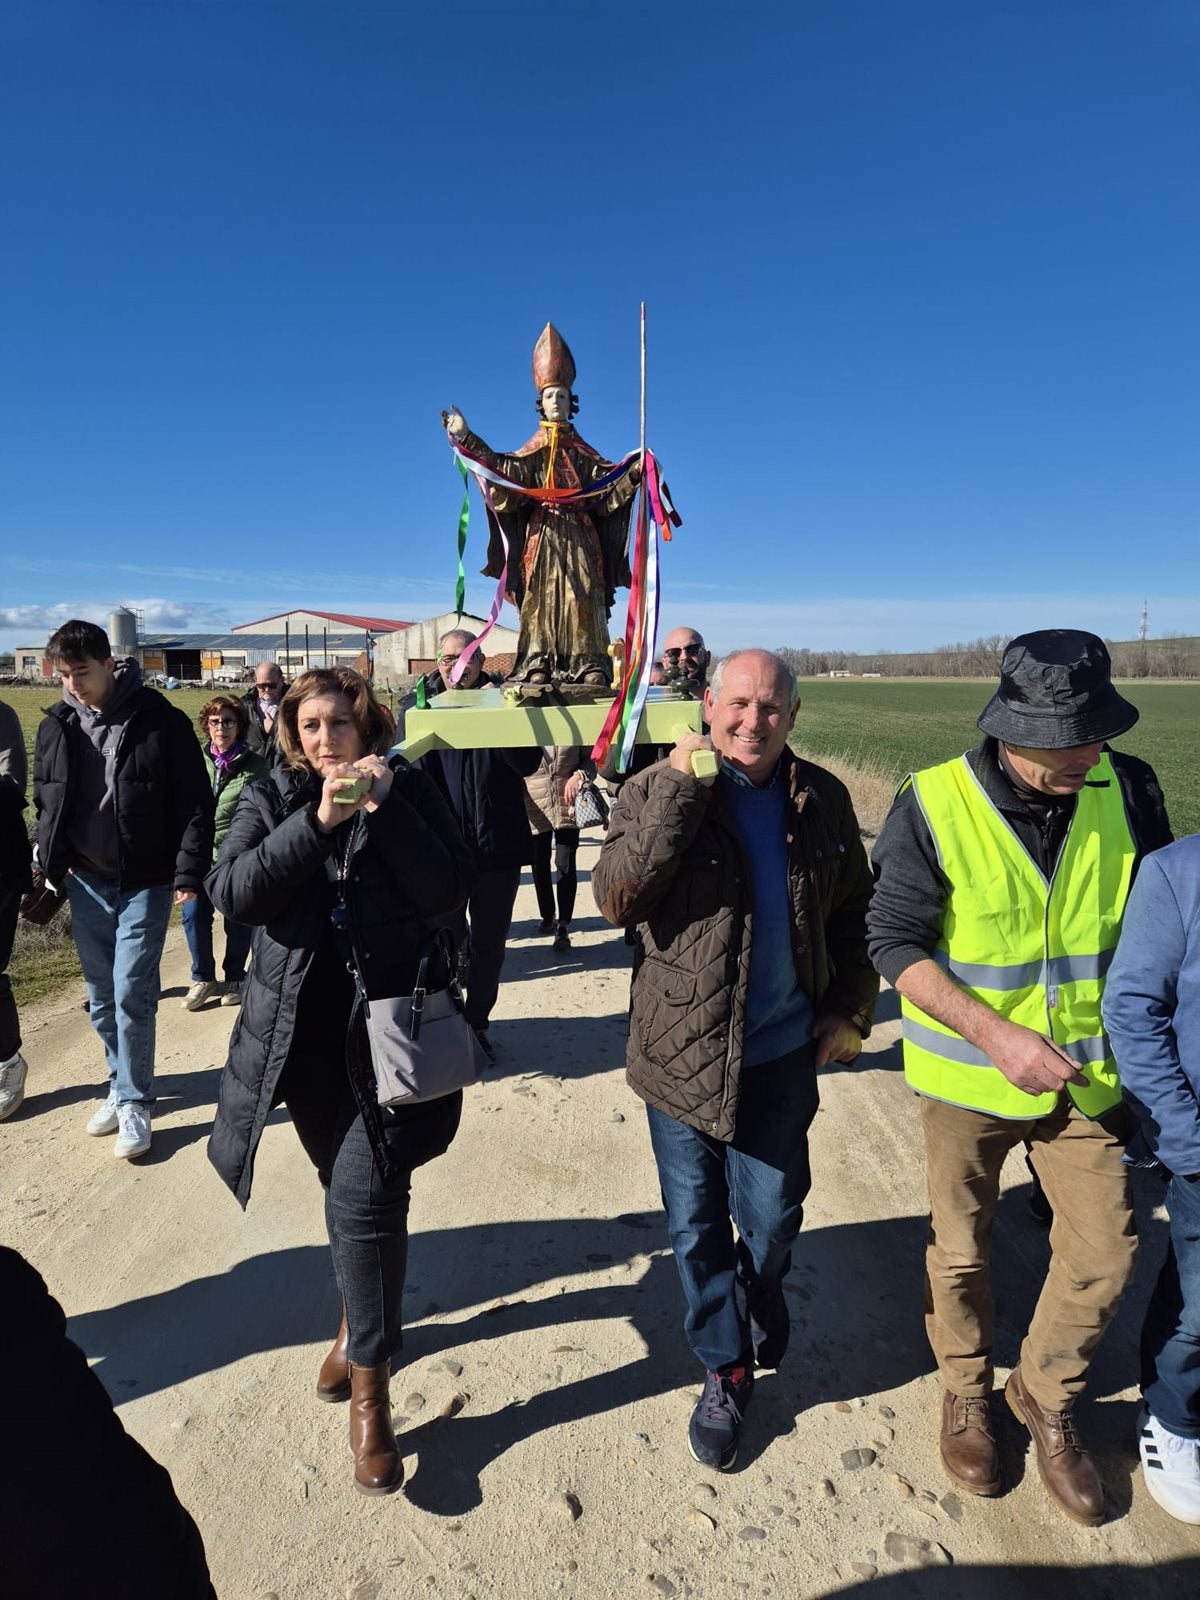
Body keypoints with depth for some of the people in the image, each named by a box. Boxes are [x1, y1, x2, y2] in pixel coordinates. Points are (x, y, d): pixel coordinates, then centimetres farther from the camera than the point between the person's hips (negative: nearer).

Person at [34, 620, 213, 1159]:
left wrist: (189, 874, -14)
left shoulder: (159, 719, -11)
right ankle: (124, 1085, 31)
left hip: (144, 882, -5)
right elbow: (45, 802, 16)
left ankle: (134, 1103, 11)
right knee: (101, 998, 13)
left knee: (131, 995, -6)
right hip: (87, 882, 5)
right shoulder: (57, 726, 3)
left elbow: (195, 802, -10)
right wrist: (50, 864, 7)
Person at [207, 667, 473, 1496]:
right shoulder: (269, 800, 1)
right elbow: (232, 892, -15)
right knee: (353, 1192, 18)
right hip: (306, 1033, 3)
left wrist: (385, 807, -24)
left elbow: (449, 891, -14)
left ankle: (370, 1380, 15)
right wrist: (317, 821, -25)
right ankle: (366, 1317, 46)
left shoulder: (409, 788, -4)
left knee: (366, 1197, -6)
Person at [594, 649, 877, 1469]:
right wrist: (679, 787, -26)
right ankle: (726, 1370, 37)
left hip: (783, 1053, 2)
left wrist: (851, 1007, 3)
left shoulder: (822, 800, -1)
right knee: (698, 1225, 12)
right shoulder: (656, 791, -9)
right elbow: (615, 898, -23)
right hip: (684, 1051, -1)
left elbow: (853, 912, 10)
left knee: (772, 1217, 14)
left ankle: (760, 1313, 48)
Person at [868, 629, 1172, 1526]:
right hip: (967, 1077, -2)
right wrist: (993, 1034, -25)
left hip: (1084, 1074, 3)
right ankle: (966, 1396, 46)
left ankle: (1046, 1397, 41)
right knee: (962, 1252, 16)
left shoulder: (1127, 790, -11)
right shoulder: (934, 805, -22)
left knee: (1105, 1255, 11)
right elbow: (896, 941, -17)